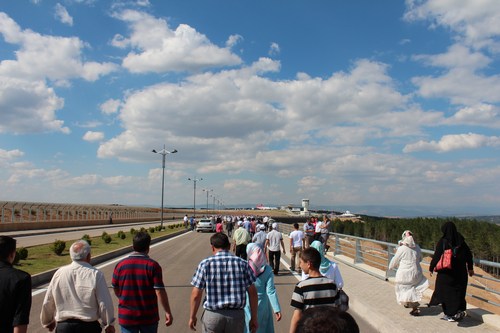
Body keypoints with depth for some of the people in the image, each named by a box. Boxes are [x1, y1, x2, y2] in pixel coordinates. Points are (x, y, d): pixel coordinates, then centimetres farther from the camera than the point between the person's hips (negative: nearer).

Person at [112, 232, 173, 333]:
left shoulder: (120, 265, -5)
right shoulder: (153, 265, -14)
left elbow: (116, 290, 5)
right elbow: (160, 291, -16)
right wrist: (168, 312, -7)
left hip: (126, 317, 2)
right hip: (149, 317, -1)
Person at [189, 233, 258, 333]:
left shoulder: (205, 264, -6)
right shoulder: (242, 263, -1)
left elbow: (196, 295, -6)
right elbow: (252, 292, -1)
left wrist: (192, 317, 7)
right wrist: (254, 318, 8)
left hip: (213, 315, -1)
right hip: (237, 315, 2)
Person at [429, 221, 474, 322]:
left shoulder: (442, 242, -14)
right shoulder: (461, 241, -1)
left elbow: (436, 257, -12)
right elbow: (469, 255, 5)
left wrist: (431, 268, 1)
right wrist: (470, 268, 17)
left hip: (446, 273, -4)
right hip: (460, 272, 4)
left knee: (446, 292, 6)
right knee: (459, 291, 15)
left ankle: (449, 314, 9)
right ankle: (460, 310, 4)